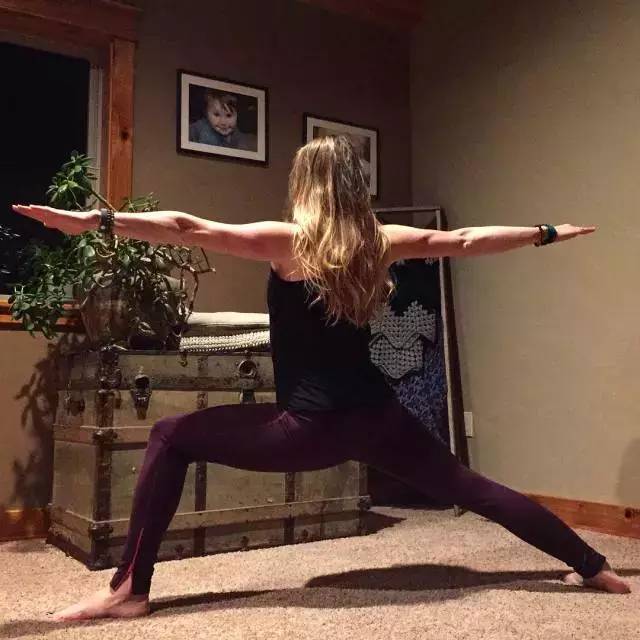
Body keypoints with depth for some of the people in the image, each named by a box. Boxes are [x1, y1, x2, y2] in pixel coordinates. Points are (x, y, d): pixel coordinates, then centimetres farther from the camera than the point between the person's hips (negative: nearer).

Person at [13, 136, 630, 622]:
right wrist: (547, 233, 28)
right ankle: (594, 567, 32)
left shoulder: (287, 240, -7)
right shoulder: (380, 241, 6)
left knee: (171, 437, 4)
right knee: (468, 485, 21)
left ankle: (129, 589, 3)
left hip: (312, 427, -5)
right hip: (375, 416, 6)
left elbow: (186, 229, -12)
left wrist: (93, 220, -9)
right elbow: (468, 240, 14)